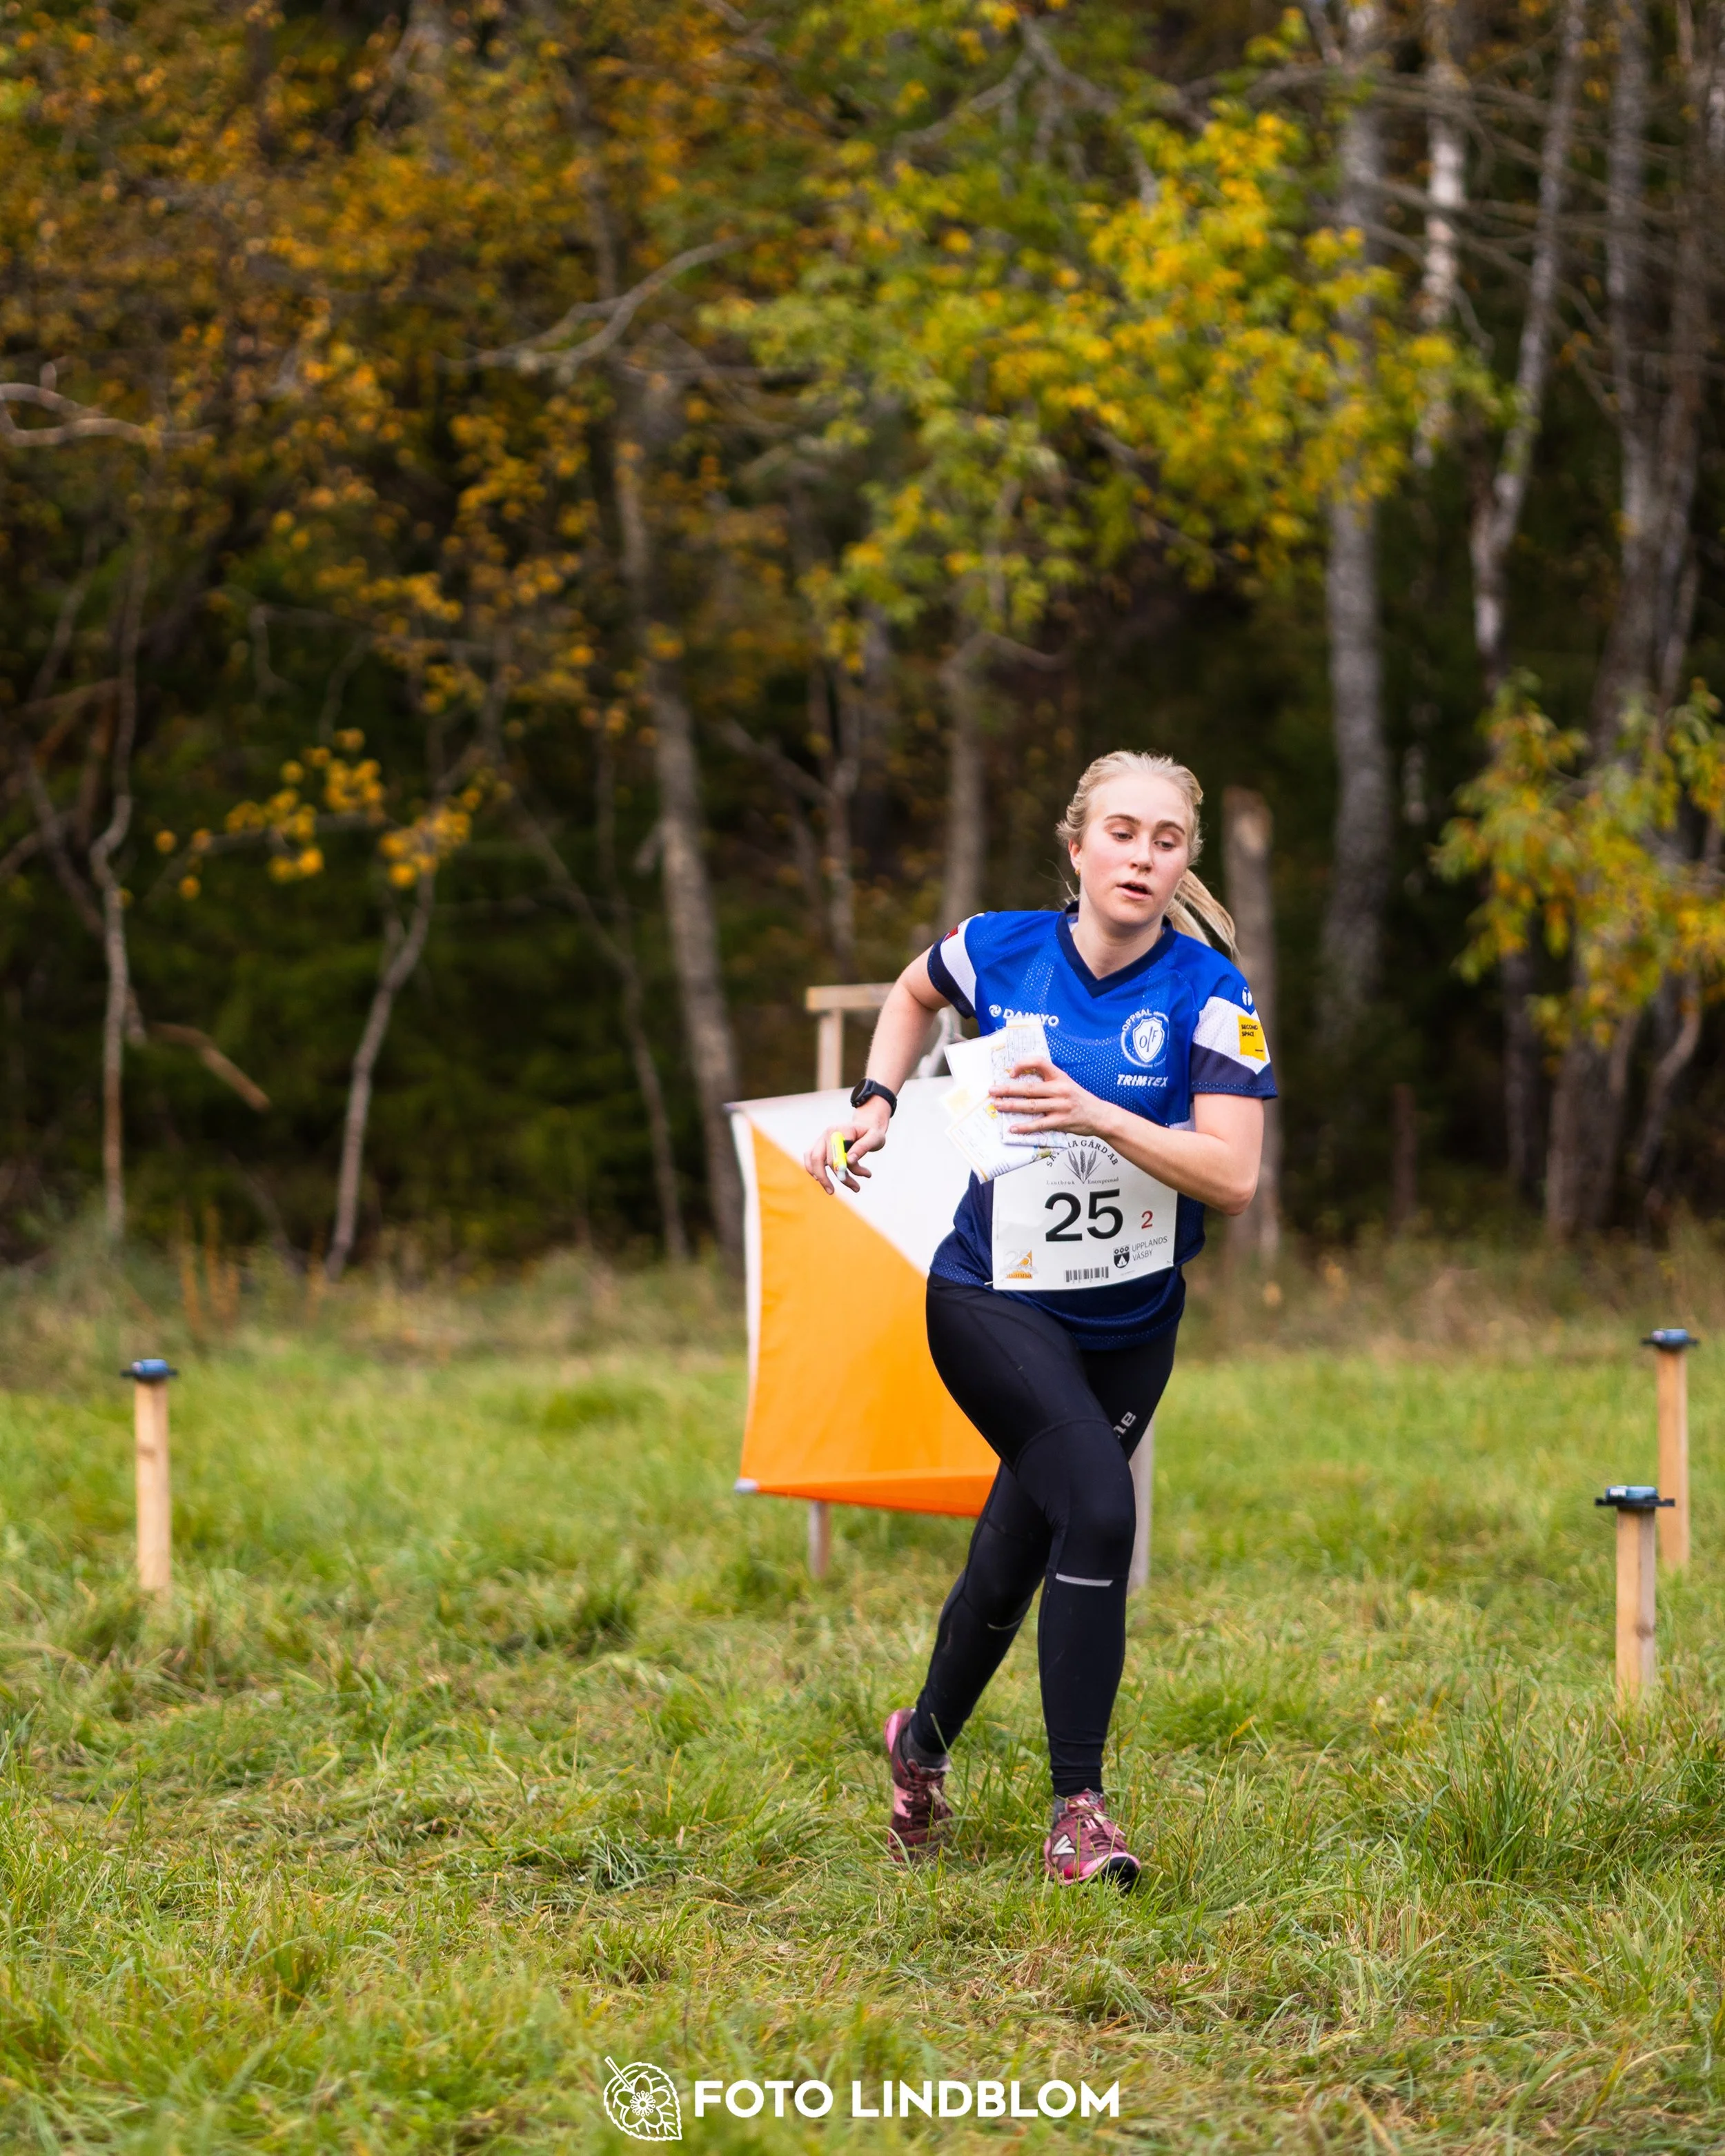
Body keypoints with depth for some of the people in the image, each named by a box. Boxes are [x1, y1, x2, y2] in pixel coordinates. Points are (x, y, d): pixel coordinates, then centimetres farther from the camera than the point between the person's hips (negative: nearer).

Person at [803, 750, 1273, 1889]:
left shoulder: (1210, 995, -12)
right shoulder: (1000, 951, -8)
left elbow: (1233, 1176, -21)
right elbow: (913, 992, 17)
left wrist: (1097, 1116, -32)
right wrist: (876, 1102, 4)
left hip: (1132, 1324, 2)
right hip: (993, 1304, -2)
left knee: (1016, 1555, 13)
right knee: (1099, 1508, -24)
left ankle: (926, 1743, 41)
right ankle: (1078, 1814, -18)